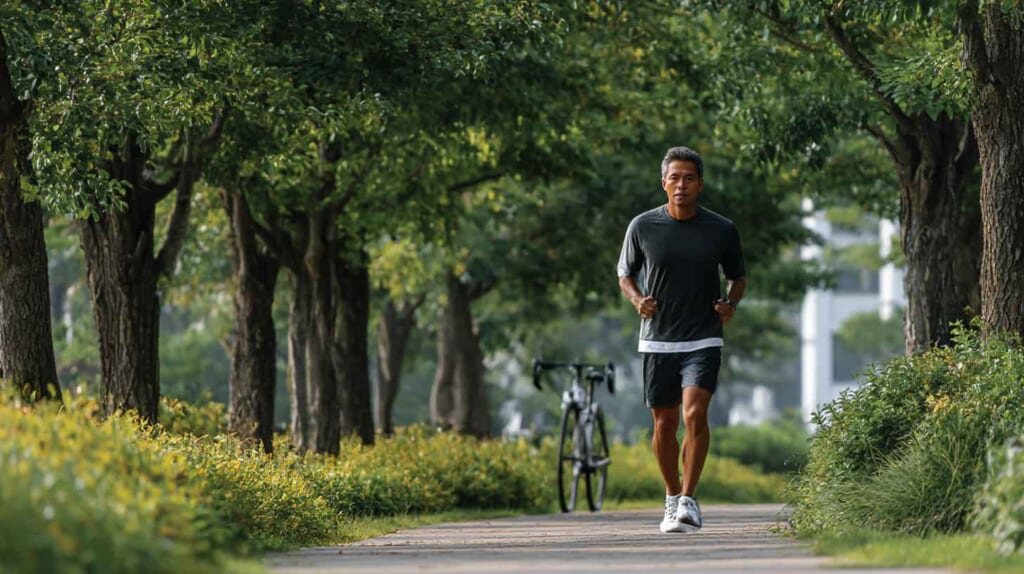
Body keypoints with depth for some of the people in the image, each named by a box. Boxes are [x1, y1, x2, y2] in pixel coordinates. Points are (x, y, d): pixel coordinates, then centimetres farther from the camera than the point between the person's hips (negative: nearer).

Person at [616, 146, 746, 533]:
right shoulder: (642, 227, -1)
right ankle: (672, 498, 26)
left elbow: (737, 276, 15)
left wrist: (731, 304, -5)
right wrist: (637, 299, -8)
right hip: (657, 340, 1)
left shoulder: (722, 230, -1)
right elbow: (625, 274, 12)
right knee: (664, 424, 7)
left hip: (703, 341, -1)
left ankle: (688, 501, -14)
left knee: (695, 413, -20)